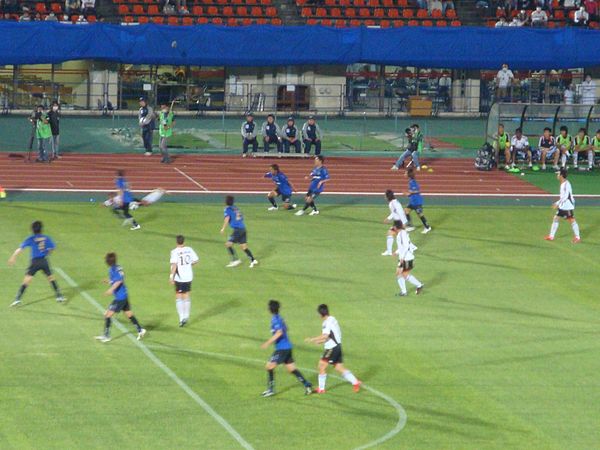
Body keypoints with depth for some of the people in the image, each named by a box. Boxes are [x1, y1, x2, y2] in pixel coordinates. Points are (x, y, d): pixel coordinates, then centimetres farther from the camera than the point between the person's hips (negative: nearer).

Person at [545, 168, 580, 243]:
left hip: (568, 206, -10)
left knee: (572, 221, -4)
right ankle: (551, 236, 15)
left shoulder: (566, 184, -18)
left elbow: (565, 196, -24)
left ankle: (577, 237, 3)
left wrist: (558, 204, -21)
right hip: (562, 206, 10)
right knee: (556, 218, 10)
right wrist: (557, 203, 20)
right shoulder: (562, 184, 11)